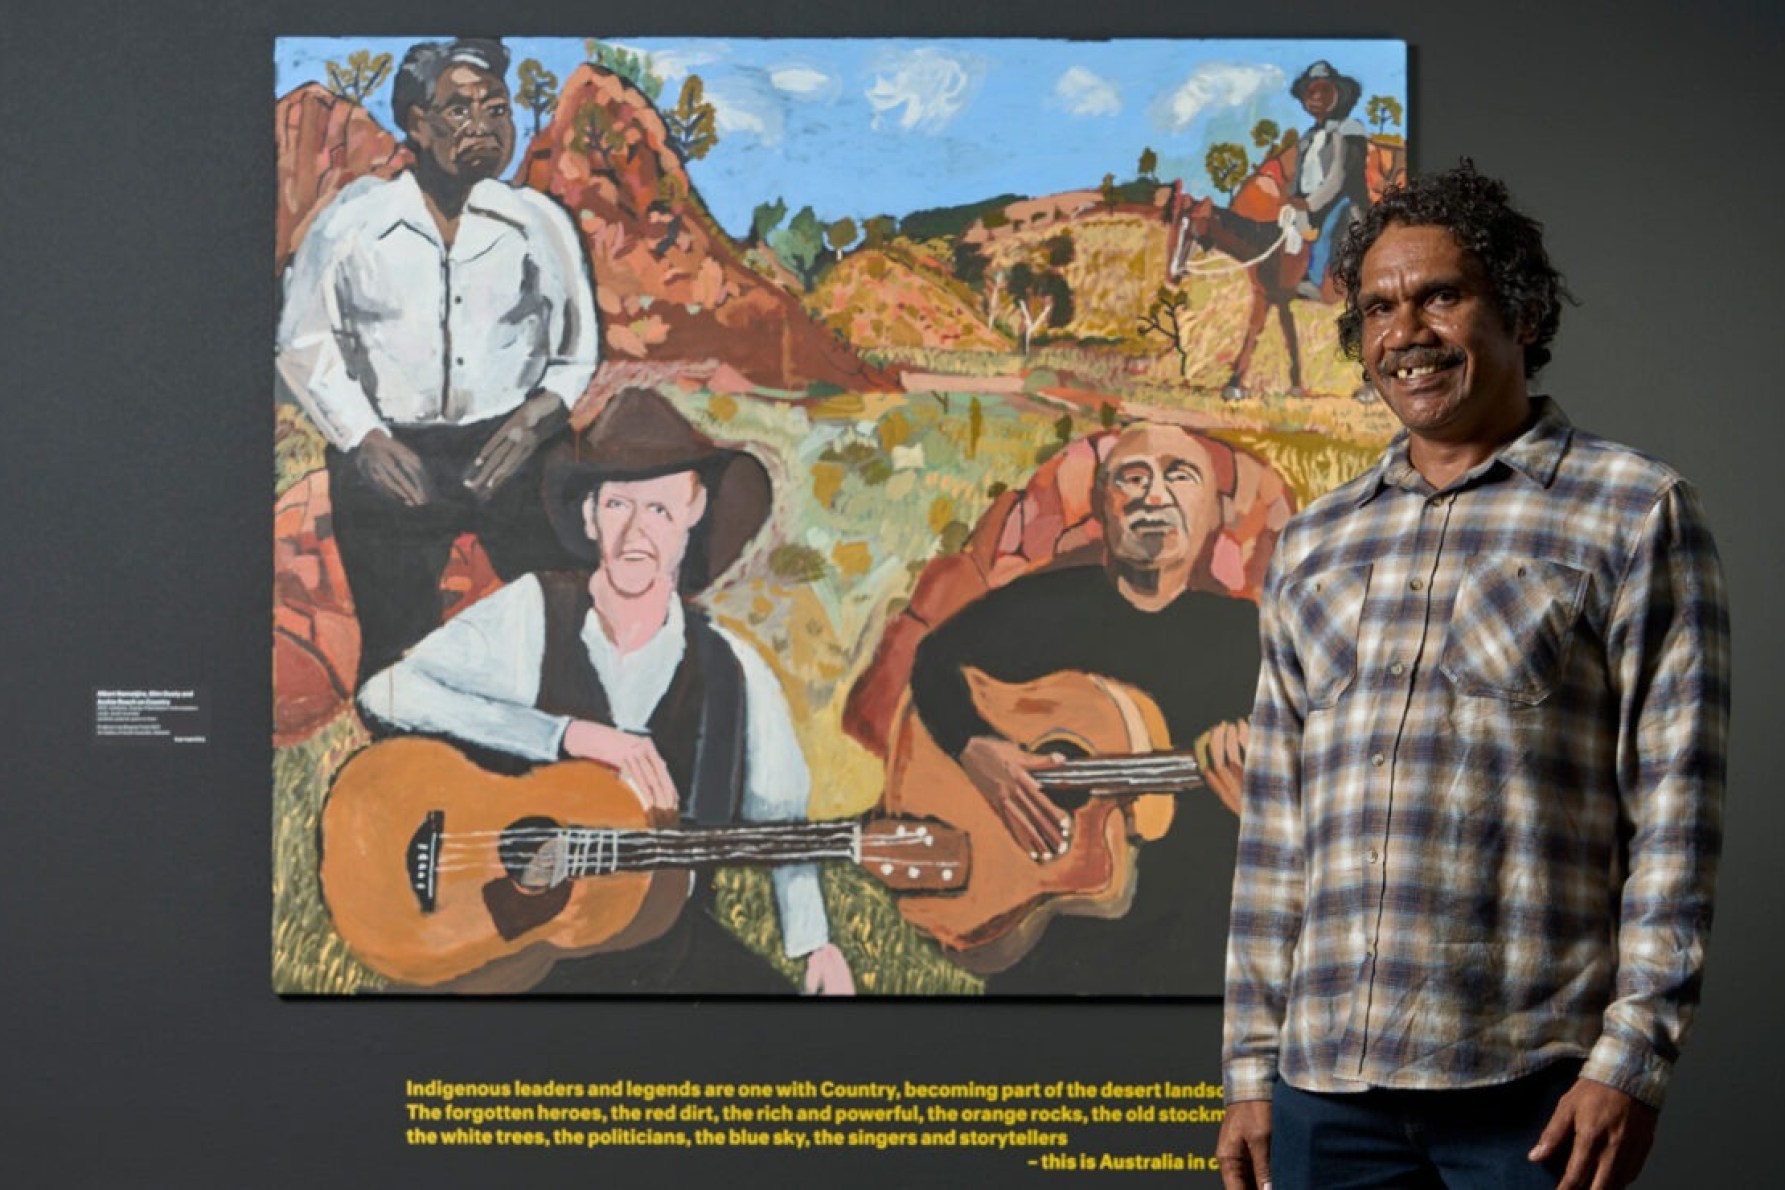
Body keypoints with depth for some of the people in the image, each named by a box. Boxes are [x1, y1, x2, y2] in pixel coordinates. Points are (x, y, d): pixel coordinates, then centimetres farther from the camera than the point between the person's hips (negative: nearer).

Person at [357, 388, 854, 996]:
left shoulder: (734, 672, 4)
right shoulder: (529, 615, -3)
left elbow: (780, 819, 17)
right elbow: (387, 693, -19)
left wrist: (815, 944, 1)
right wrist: (569, 734, -25)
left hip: (671, 941, 3)